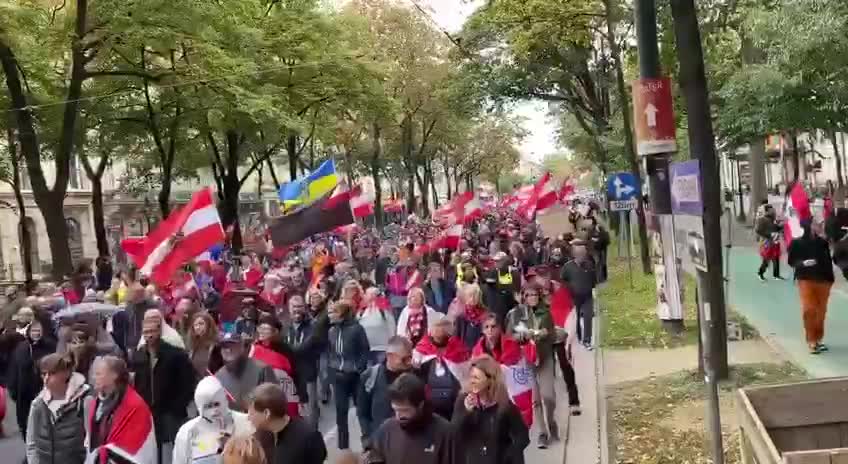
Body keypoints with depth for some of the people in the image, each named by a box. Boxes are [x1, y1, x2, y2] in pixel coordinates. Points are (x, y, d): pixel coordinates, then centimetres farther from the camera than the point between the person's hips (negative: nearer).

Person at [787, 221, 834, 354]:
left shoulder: (822, 242, 3)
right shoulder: (796, 243, -1)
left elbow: (828, 262, 7)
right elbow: (791, 261, 3)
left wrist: (830, 279, 2)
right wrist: (802, 263, -17)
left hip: (823, 280, 2)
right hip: (805, 279, -2)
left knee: (821, 311, 8)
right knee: (808, 310, -10)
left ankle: (818, 339, 23)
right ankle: (811, 341, -2)